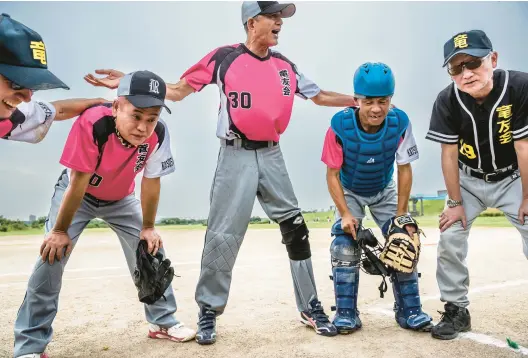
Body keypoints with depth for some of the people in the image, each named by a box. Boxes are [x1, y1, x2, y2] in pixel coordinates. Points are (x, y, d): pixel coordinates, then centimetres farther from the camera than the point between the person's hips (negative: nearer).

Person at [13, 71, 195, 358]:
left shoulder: (158, 135, -29)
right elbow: (78, 183, -31)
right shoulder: (92, 123, -39)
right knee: (52, 253, -15)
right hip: (77, 193, -3)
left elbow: (151, 182, -15)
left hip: (121, 199, 3)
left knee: (150, 249, 0)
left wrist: (148, 227, -9)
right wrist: (60, 230, -21)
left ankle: (162, 321, 19)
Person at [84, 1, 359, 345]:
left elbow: (320, 96, 18)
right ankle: (208, 312, 16)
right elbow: (178, 90, 1)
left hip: (271, 156, 4)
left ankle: (311, 307, 20)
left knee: (296, 228, 4)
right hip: (237, 156, -4)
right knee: (223, 236, -3)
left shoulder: (285, 66, 11)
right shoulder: (224, 57, -1)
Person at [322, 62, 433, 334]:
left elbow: (404, 170, -16)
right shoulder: (340, 126, -32)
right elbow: (332, 174, -21)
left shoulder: (400, 123, -27)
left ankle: (409, 310, 12)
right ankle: (346, 313, 0)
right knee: (345, 244, -14)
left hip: (384, 191, 2)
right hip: (349, 192, -2)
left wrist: (401, 215, -18)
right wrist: (345, 213, -27)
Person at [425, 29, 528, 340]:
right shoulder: (447, 101, -20)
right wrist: (455, 203, -10)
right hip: (470, 180, 2)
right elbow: (450, 154, -14)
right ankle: (457, 310, 10)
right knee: (450, 239, -6)